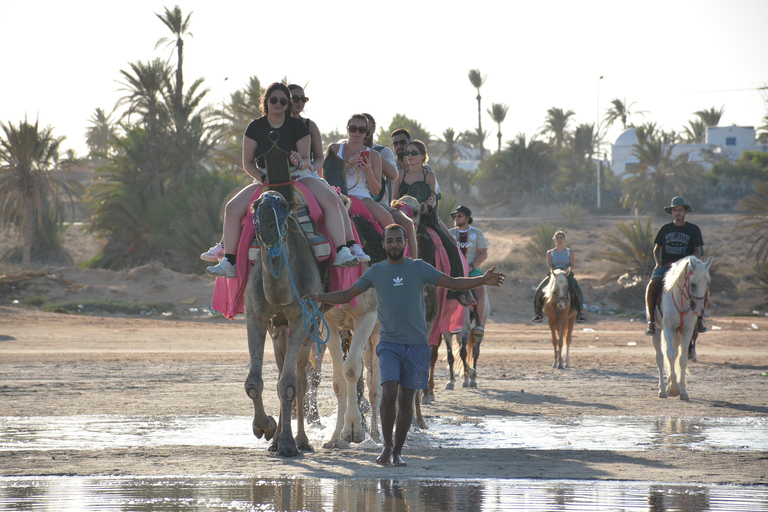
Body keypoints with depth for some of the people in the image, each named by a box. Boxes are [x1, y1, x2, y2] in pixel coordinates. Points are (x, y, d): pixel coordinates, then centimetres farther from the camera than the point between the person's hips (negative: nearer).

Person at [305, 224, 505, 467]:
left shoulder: (419, 268, 4)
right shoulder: (376, 272, 6)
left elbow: (453, 283, 2)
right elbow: (347, 295, 11)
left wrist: (482, 280, -11)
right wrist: (321, 297, -4)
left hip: (416, 344, 0)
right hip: (389, 343, 0)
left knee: (406, 399, 3)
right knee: (389, 393, -17)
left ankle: (397, 451, 14)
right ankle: (387, 445, -1)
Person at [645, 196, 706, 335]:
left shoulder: (693, 230, 7)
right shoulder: (665, 229, 13)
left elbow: (697, 251, 2)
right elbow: (656, 248, 20)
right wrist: (658, 263, 1)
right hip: (665, 265, 2)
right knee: (652, 285, -28)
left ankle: (700, 318, -14)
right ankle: (651, 320, -19)